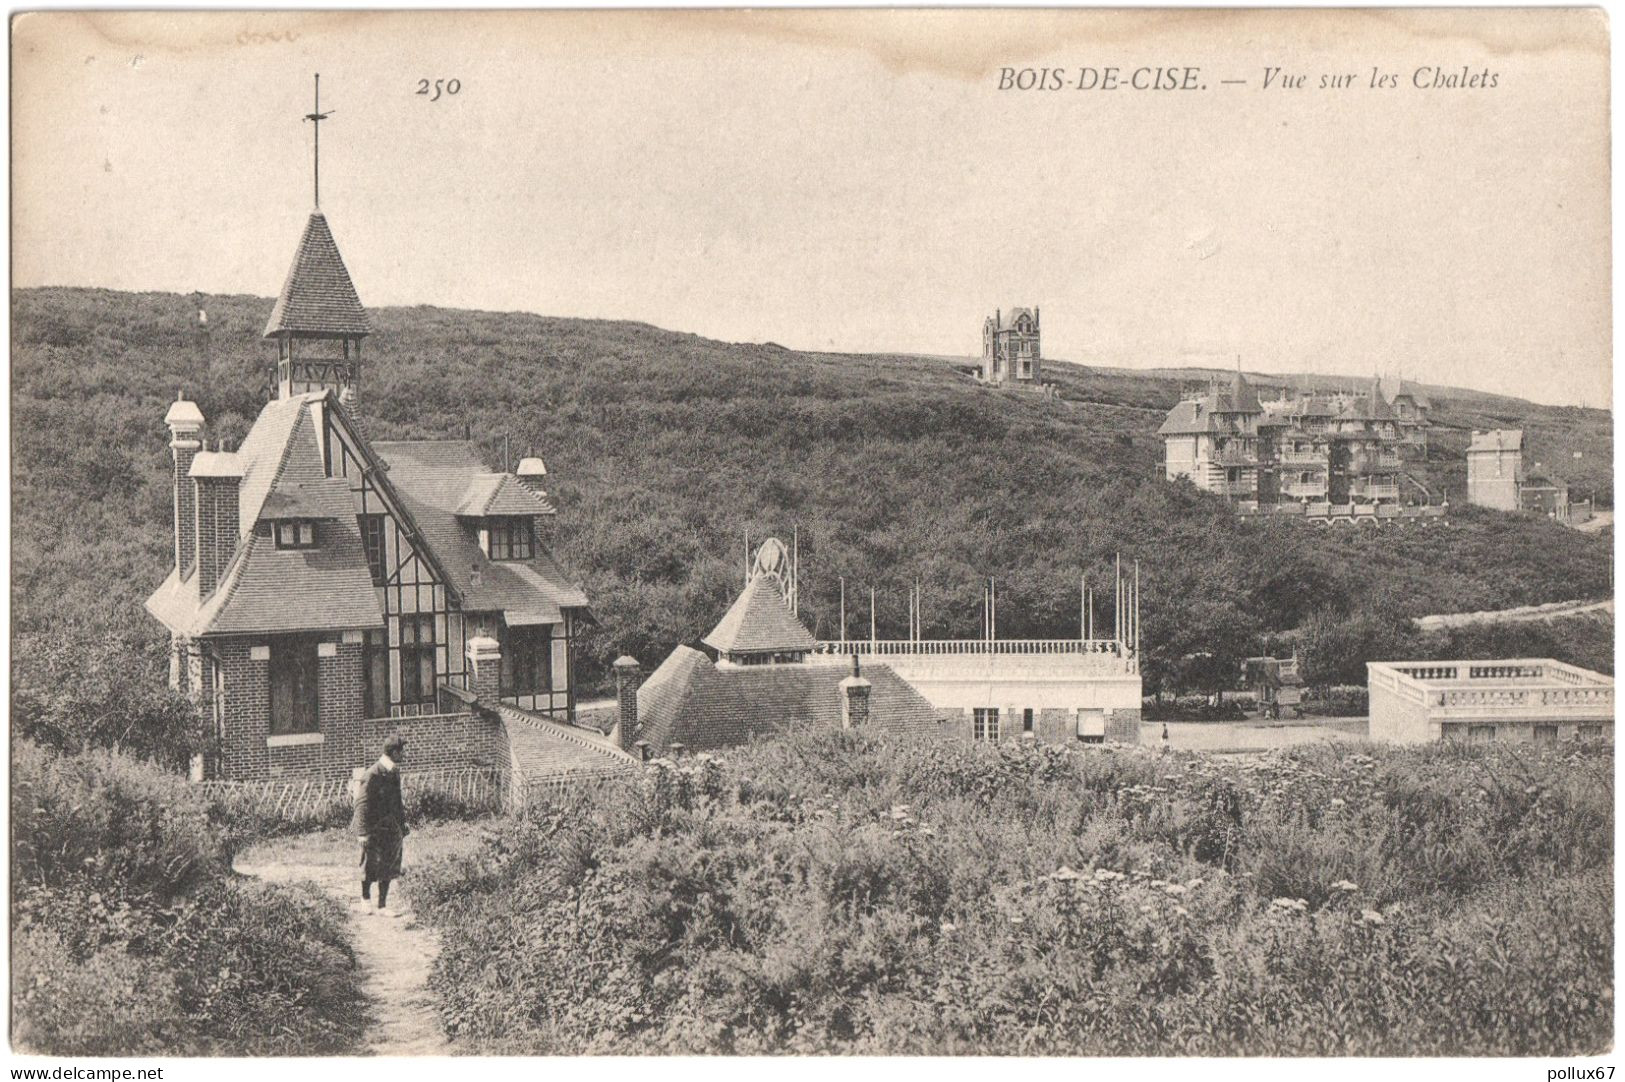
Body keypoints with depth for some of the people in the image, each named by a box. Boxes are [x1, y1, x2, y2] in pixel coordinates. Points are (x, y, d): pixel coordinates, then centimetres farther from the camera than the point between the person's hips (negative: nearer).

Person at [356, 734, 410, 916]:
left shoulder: (394, 772, 7)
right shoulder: (372, 775, -18)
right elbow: (362, 805, -17)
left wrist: (402, 823, 18)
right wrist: (363, 832, -20)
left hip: (392, 830, 7)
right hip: (375, 830, -7)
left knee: (388, 870, 8)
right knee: (370, 868, 6)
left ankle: (382, 906, 16)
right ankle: (365, 898, 28)